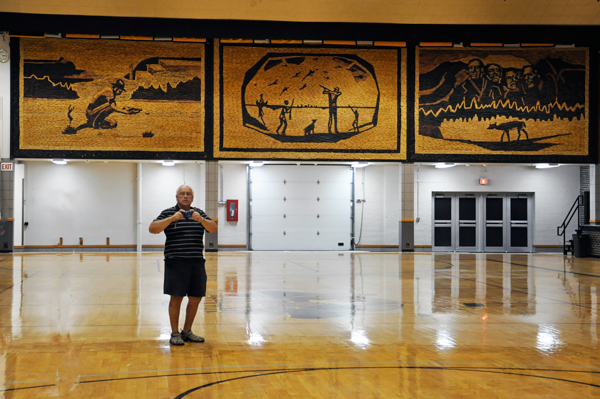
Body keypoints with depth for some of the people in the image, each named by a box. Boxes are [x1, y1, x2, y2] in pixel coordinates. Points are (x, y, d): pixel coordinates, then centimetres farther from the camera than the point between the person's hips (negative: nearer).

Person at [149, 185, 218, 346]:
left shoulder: (199, 213, 14)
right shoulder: (168, 213, 4)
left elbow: (213, 228, 1)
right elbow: (152, 229, -8)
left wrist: (201, 219, -18)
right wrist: (172, 219, -21)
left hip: (197, 262, 4)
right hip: (176, 262, -4)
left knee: (196, 298, 6)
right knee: (176, 297, -4)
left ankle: (187, 331, 20)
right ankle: (174, 333, 7)